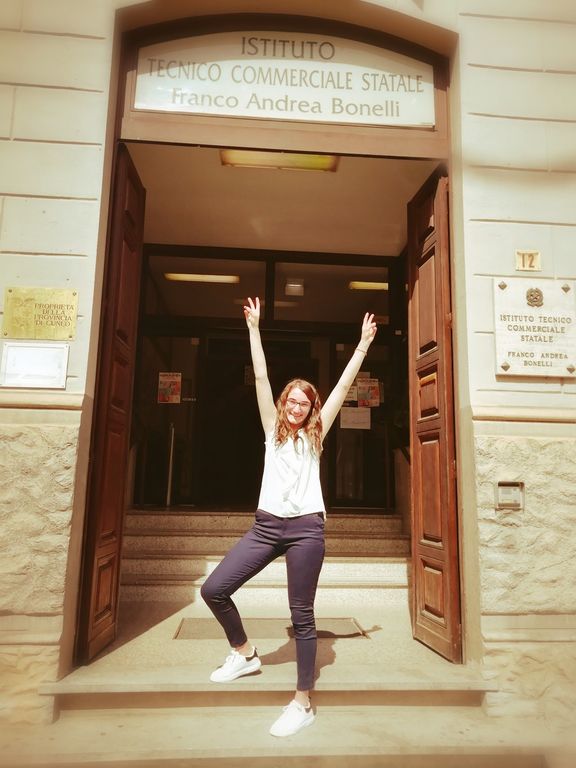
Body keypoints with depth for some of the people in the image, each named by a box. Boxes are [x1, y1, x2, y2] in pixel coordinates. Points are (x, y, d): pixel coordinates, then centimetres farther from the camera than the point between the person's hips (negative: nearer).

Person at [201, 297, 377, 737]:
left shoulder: (315, 434, 7)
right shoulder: (273, 428, 10)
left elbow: (343, 386, 6)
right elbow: (261, 378, 6)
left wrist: (364, 343, 6)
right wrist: (254, 329, 4)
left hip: (306, 528, -2)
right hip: (266, 525, 3)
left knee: (302, 616, 3)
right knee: (213, 590, -2)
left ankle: (303, 704, 18)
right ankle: (246, 654, 23)